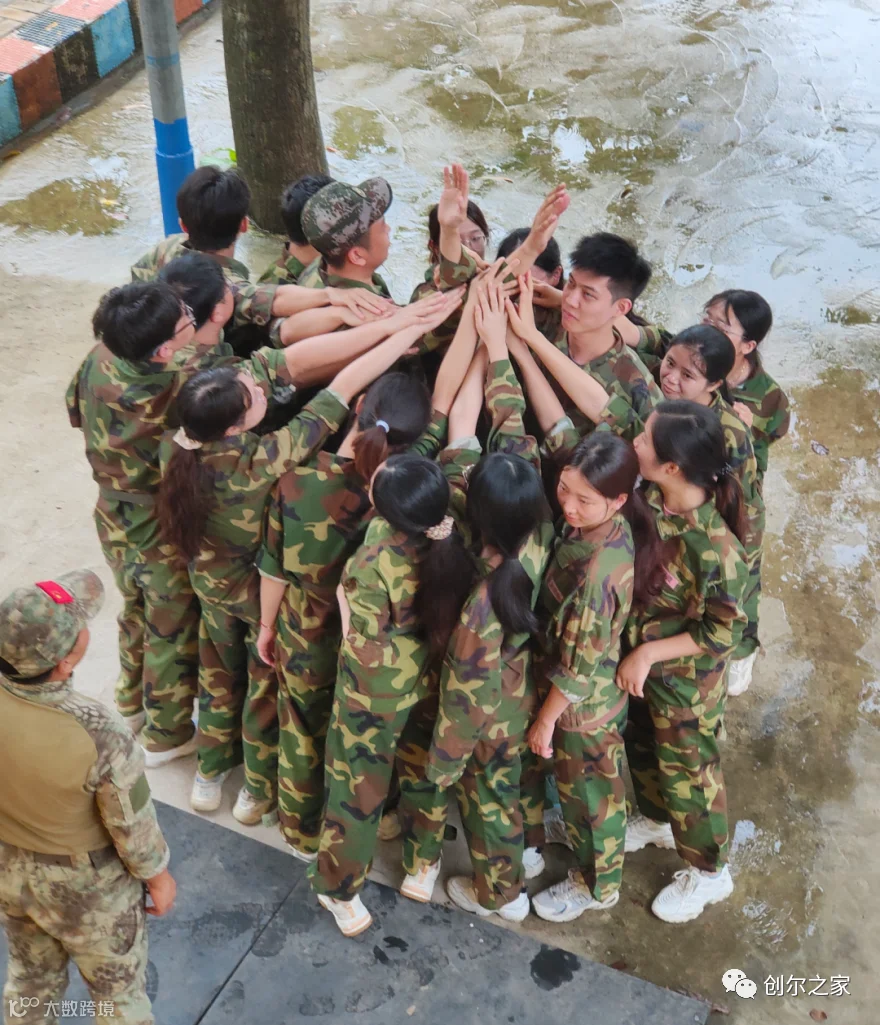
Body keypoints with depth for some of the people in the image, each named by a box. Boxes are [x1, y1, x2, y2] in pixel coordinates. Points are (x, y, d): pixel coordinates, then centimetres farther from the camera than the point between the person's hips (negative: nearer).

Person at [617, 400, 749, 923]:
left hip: (685, 679, -7)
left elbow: (724, 632, -24)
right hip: (641, 661, 7)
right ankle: (658, 821, 58)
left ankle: (709, 871, 40)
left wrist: (649, 653, -20)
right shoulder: (652, 499, -16)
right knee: (642, 749, 29)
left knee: (687, 771, 15)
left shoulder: (714, 546, -36)